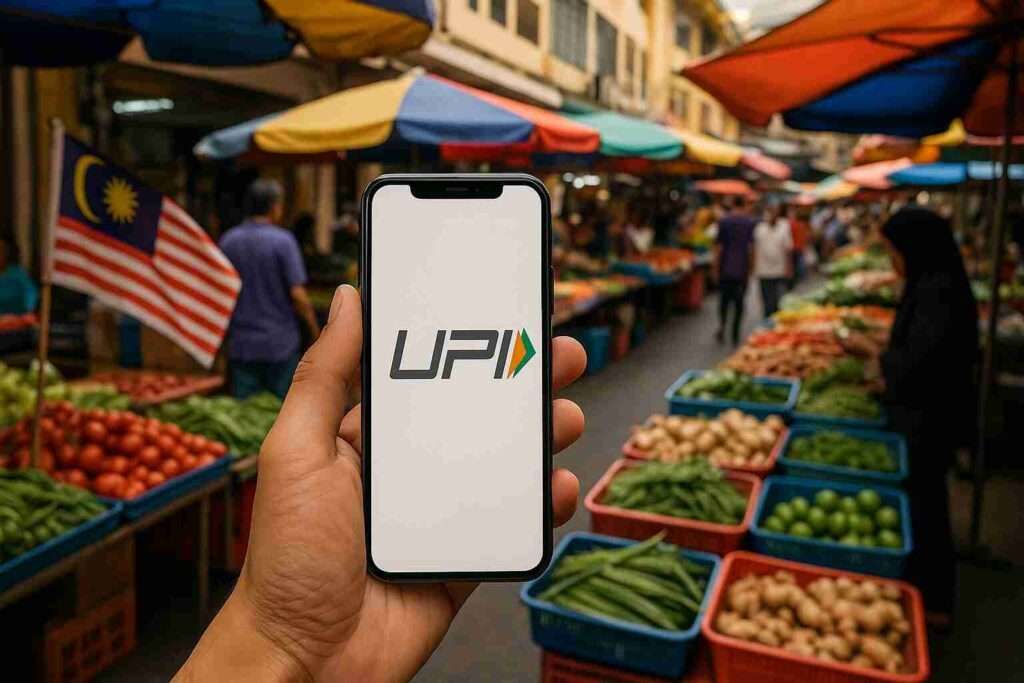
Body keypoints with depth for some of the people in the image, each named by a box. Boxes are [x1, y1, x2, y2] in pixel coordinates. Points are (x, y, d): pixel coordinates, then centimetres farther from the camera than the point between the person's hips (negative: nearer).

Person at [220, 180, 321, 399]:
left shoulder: (227, 241, 3)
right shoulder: (283, 241, -10)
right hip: (280, 343, -4)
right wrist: (316, 332, -2)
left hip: (241, 345, 4)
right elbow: (297, 294, -14)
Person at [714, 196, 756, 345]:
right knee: (739, 301, 7)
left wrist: (716, 268, 5)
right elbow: (752, 246, -6)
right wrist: (751, 269, 1)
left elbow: (719, 247, -1)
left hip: (725, 269, 1)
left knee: (724, 299, 14)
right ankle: (735, 335, 7)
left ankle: (722, 325, -7)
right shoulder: (750, 222, -3)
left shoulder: (724, 221, -1)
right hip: (742, 269, -1)